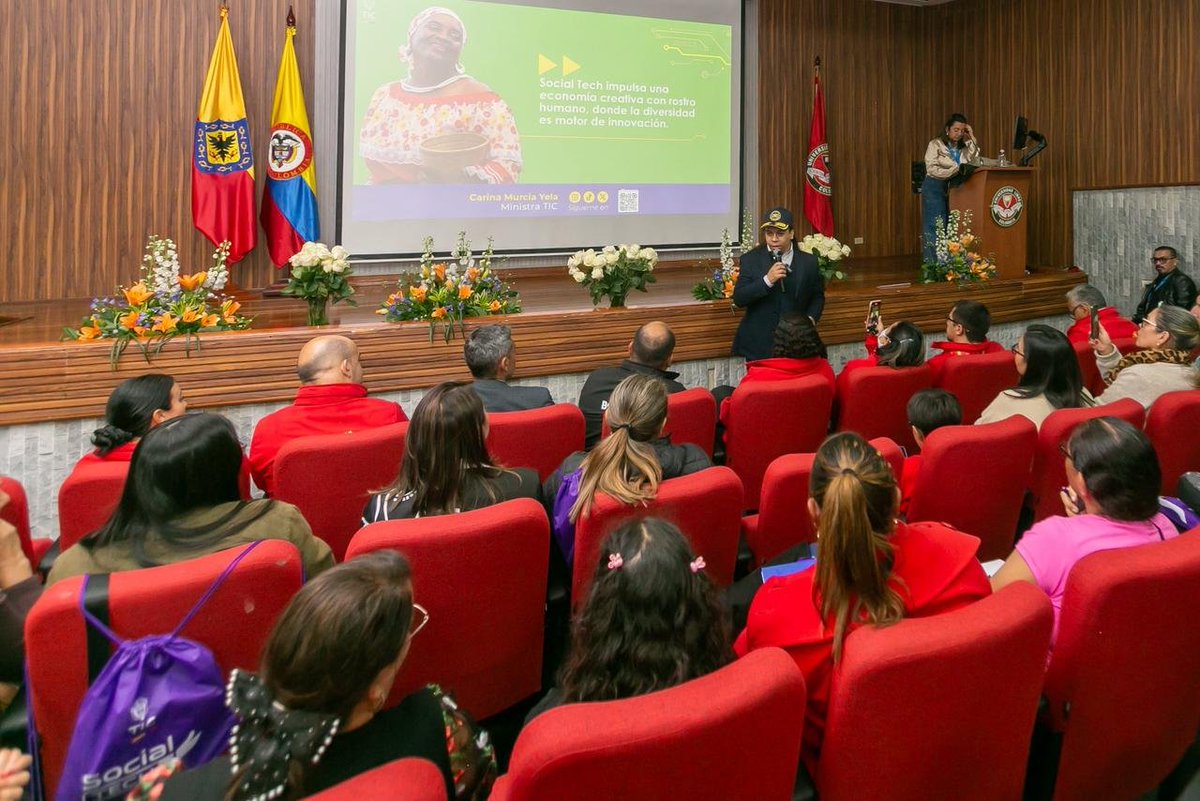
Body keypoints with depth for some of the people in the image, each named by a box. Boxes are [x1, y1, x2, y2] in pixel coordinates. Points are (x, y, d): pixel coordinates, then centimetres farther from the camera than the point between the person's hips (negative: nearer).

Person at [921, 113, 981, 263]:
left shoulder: (964, 146, 8)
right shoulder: (936, 144, -6)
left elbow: (975, 163, -7)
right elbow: (931, 169, -16)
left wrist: (971, 139, -7)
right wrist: (954, 171, -23)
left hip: (954, 189, 5)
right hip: (935, 188, -5)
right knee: (936, 227, -8)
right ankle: (933, 264, -5)